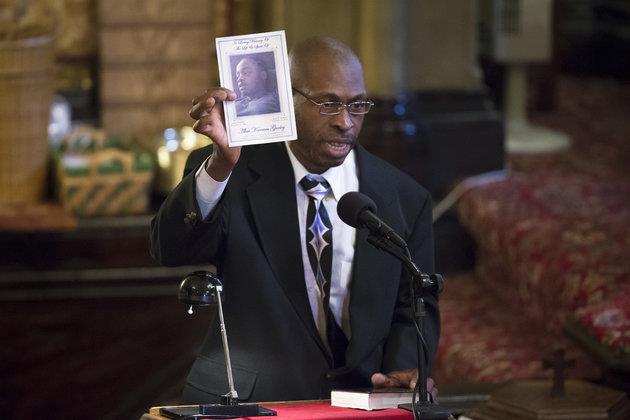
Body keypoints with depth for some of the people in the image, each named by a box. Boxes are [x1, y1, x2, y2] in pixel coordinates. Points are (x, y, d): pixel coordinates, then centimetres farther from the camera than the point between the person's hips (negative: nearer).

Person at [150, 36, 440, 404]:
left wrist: (406, 368, -8)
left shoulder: (405, 199, 6)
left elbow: (412, 308, 13)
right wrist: (220, 164, -33)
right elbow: (172, 249, -17)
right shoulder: (240, 172, -1)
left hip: (360, 402, 3)